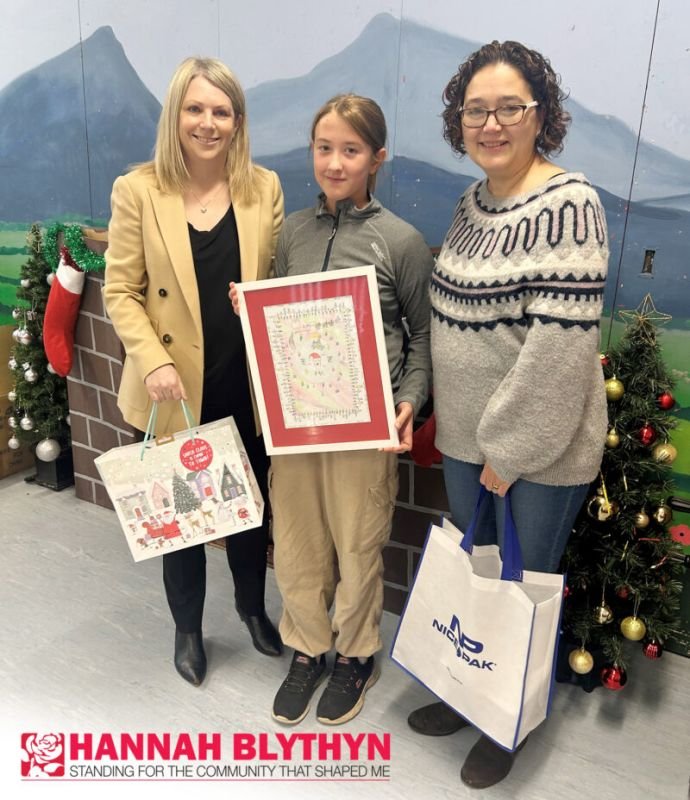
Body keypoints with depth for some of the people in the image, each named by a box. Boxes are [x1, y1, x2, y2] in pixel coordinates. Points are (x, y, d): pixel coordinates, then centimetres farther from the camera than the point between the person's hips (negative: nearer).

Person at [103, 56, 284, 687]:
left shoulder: (265, 188, 1)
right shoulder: (137, 190, -5)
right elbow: (120, 291, -5)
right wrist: (153, 361, -17)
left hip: (248, 385, 2)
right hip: (177, 389, -2)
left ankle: (252, 606, 45)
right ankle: (188, 628, 38)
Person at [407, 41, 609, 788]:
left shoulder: (567, 206, -18)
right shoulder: (472, 201, 6)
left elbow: (561, 344, -22)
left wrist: (512, 448, -17)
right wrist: (442, 414, 10)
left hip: (537, 448, -7)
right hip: (466, 436, 7)